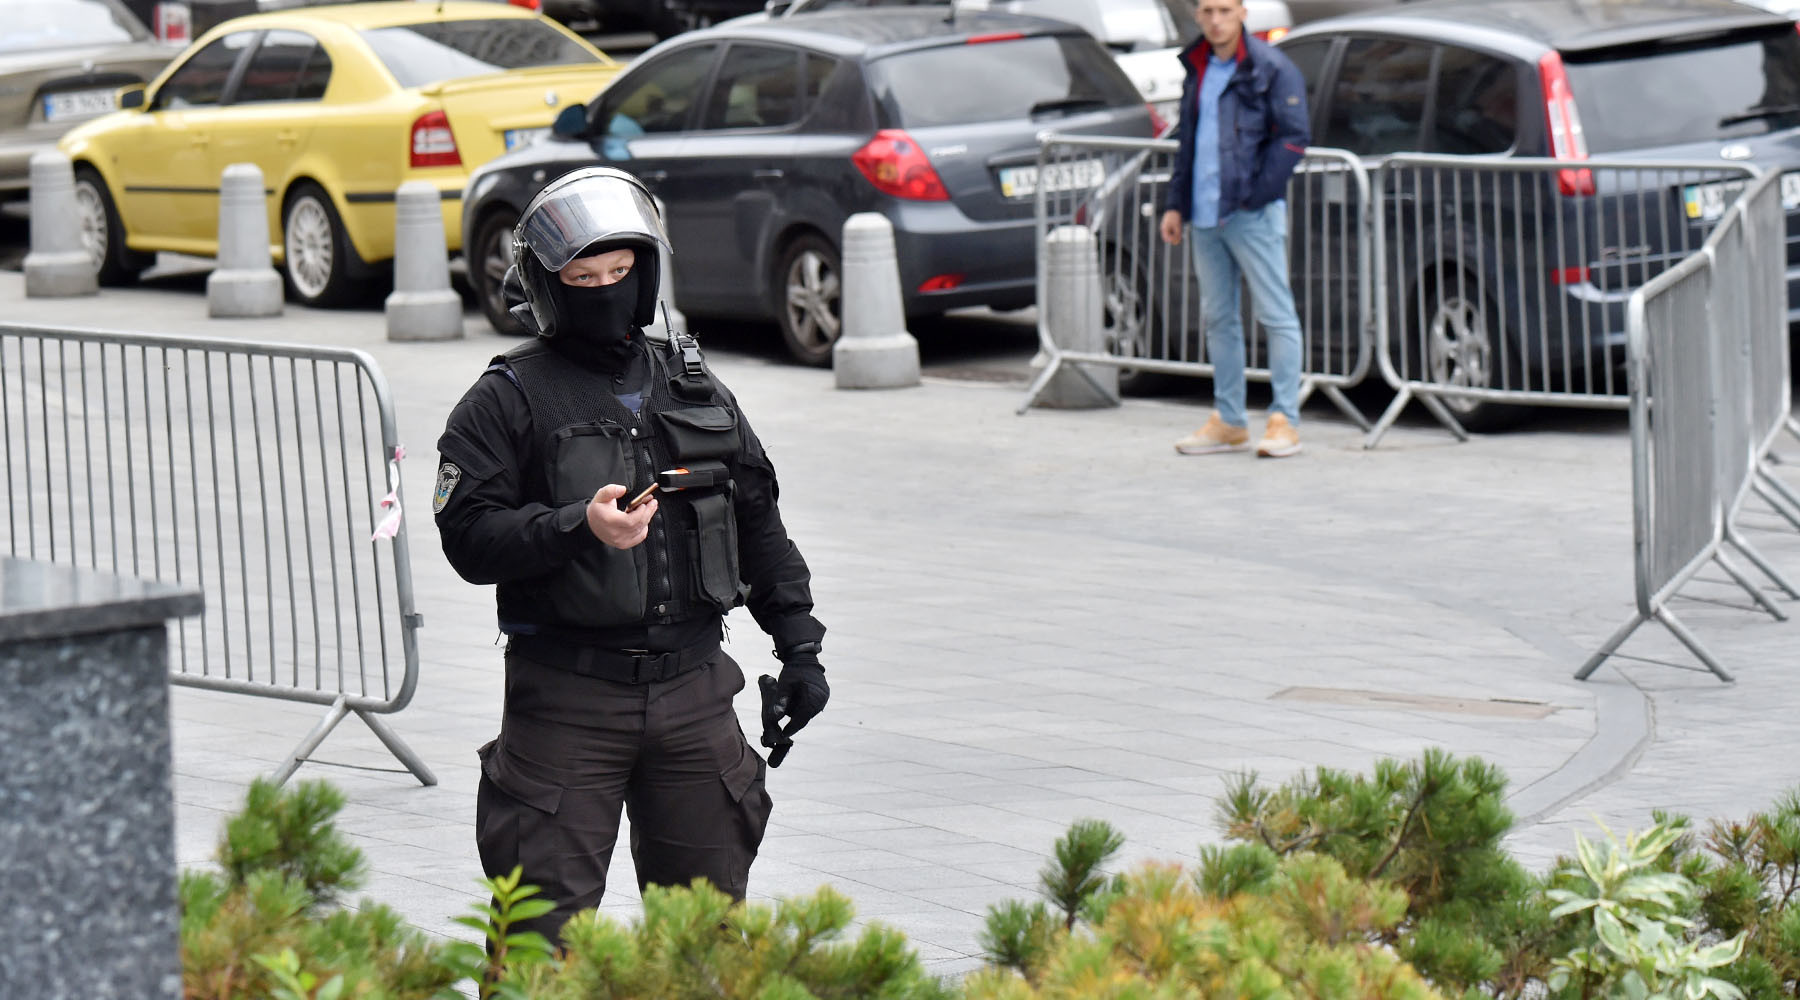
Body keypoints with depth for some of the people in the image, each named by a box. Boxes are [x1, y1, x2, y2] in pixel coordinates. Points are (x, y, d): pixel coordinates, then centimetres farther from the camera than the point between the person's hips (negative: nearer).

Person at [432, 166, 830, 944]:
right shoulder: (509, 400, -2)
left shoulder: (693, 385, 13)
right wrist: (578, 528, -25)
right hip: (567, 696, -4)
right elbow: (468, 536, -11)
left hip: (693, 686, 4)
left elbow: (758, 521, 18)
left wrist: (799, 644, 13)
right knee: (546, 923, -5)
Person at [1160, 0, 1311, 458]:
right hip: (1205, 216, 8)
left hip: (1252, 215, -7)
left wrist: (1255, 194, -15)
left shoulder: (1271, 68, -6)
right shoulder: (1198, 71, 16)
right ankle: (1228, 421, 17)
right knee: (1218, 317, 11)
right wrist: (1176, 204, 17)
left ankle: (1284, 421, -4)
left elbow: (1293, 138, -10)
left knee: (1276, 314, -5)